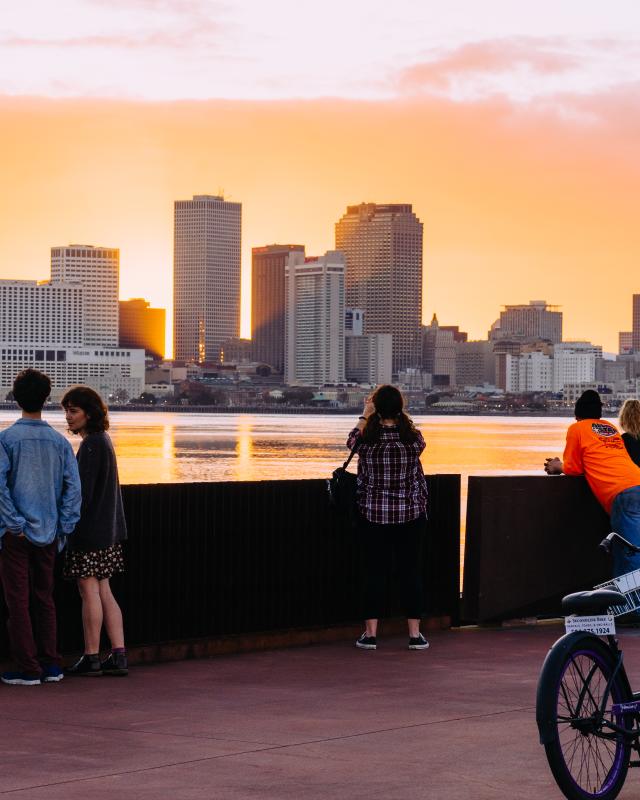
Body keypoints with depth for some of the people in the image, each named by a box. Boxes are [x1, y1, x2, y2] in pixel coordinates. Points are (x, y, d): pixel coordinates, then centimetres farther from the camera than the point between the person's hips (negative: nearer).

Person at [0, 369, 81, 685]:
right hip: (49, 532, 4)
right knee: (44, 598, 14)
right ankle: (50, 665, 14)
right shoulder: (59, 442, 3)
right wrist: (63, 529, 3)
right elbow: (73, 487, -1)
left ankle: (28, 668, 1)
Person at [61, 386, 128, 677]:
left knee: (90, 590, -2)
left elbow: (83, 492, -20)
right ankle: (118, 656, 9)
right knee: (103, 592, 10)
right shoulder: (103, 440, 14)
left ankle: (91, 658, 3)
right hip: (106, 529, 9)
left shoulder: (91, 445, -16)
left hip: (90, 530, -9)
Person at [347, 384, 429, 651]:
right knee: (411, 571, 7)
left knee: (373, 571, 6)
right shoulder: (413, 437, -9)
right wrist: (399, 416, 22)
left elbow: (352, 440, 14)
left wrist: (365, 416, 24)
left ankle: (370, 633, 8)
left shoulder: (367, 439, -11)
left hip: (373, 514, 0)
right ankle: (415, 633, 9)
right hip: (410, 514, 1)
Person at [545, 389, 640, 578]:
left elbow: (573, 468, 14)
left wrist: (558, 467, 35)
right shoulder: (611, 428, 29)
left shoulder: (576, 428, 11)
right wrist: (563, 466, 42)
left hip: (623, 494, -6)